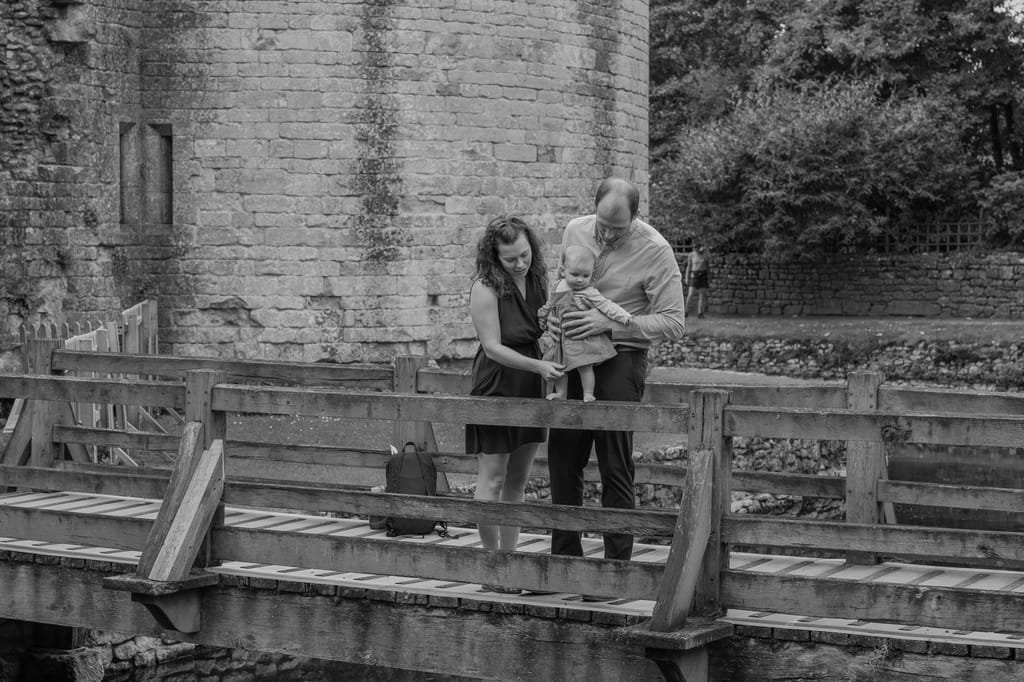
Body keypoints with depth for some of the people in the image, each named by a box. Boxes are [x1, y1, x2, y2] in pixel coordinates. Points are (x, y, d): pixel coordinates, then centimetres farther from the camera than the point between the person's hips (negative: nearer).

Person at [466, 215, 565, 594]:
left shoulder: (538, 279, 3)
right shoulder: (485, 289, -16)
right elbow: (493, 347, -18)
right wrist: (539, 365, -25)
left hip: (529, 392, 6)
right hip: (495, 390, -6)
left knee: (518, 481, 10)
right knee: (493, 478, -2)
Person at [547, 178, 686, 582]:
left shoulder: (655, 251, -13)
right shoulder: (575, 231, 3)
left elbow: (673, 324, -15)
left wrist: (611, 323, -23)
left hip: (621, 362, -6)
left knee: (615, 468, -3)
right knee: (562, 460, 9)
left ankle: (617, 566, 6)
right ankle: (564, 557, 20)